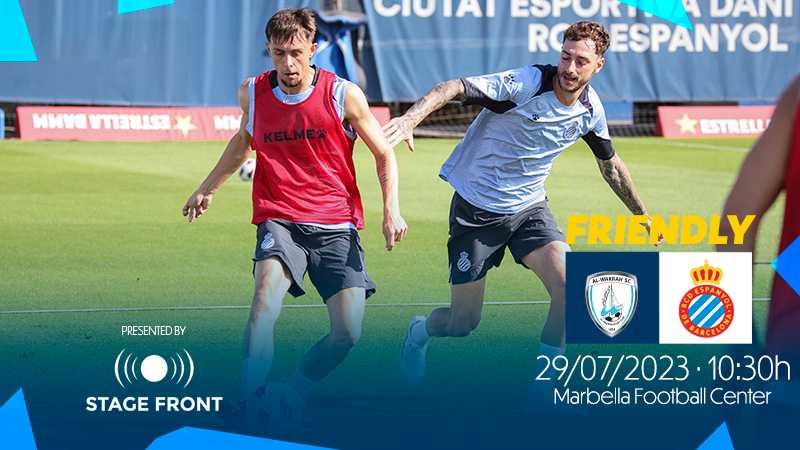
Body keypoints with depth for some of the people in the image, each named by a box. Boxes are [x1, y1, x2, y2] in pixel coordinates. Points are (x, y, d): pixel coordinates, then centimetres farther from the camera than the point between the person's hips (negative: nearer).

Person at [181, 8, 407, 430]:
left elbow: (383, 154, 6)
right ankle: (251, 407, -37)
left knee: (348, 333, -11)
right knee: (267, 289, -32)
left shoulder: (344, 95, -6)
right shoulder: (252, 93, 1)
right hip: (280, 219, 0)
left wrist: (391, 209, -6)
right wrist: (208, 187, 33)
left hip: (336, 225, 0)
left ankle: (292, 393, 18)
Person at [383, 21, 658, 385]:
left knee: (569, 286, -21)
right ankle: (420, 332, 39)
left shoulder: (590, 109, -3)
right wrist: (411, 118, -54)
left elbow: (610, 163, 17)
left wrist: (642, 214, 25)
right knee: (463, 324, 1)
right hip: (477, 208, -4)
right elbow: (456, 87, -36)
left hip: (529, 208, 4)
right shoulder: (527, 84, -23)